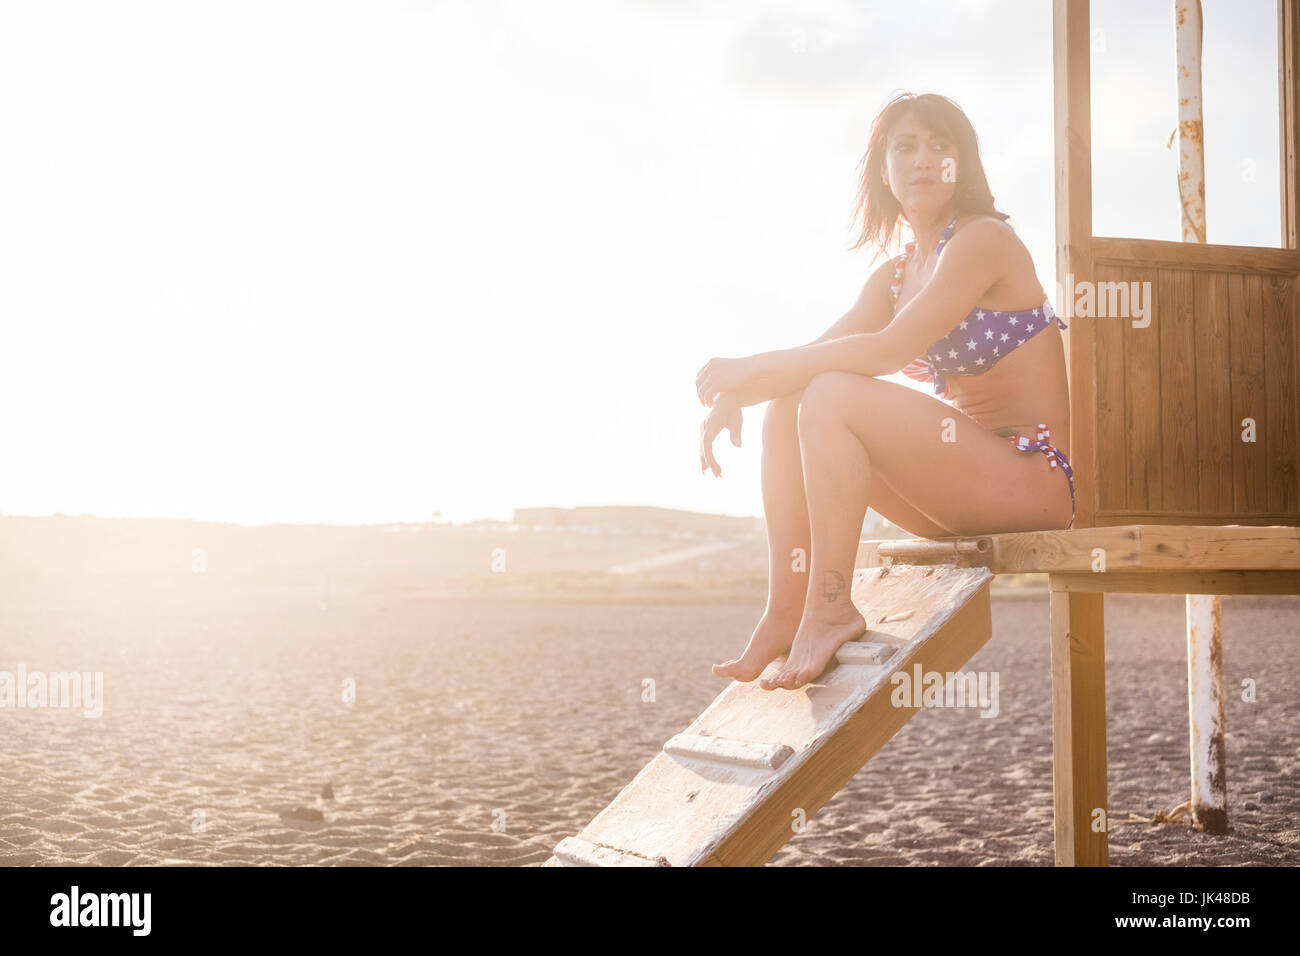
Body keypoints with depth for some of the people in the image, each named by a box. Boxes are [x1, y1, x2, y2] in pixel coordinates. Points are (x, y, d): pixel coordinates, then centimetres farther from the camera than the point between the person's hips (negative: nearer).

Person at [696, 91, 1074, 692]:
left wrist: (753, 368, -17)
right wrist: (735, 394, -12)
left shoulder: (984, 239, -10)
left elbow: (888, 351, -21)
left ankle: (830, 608, -19)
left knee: (832, 397, -23)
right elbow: (817, 354, 8)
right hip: (965, 478, 8)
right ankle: (787, 608, -10)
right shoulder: (893, 277, 15)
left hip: (1036, 479, -8)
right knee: (786, 406, -3)